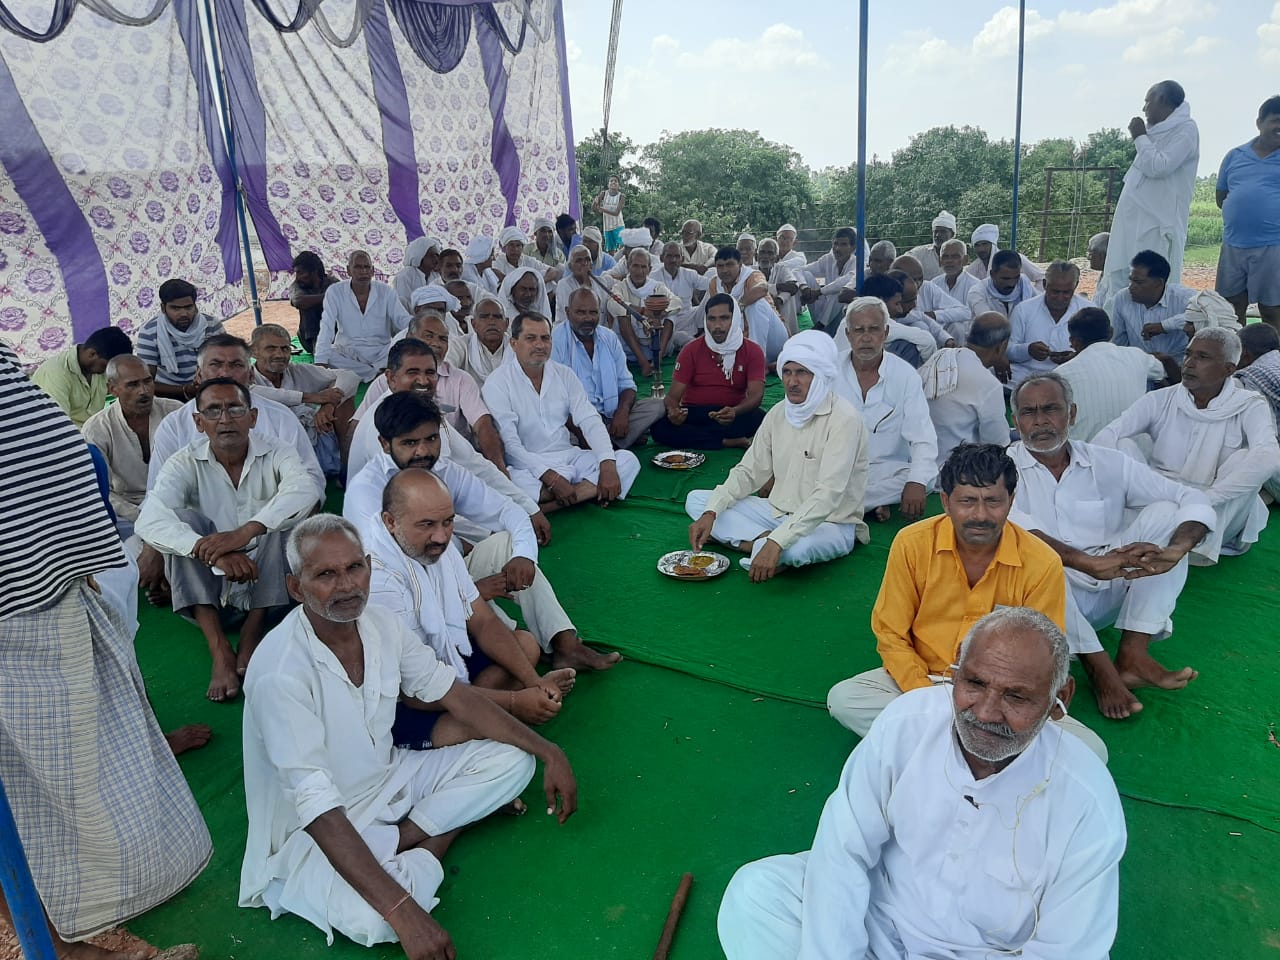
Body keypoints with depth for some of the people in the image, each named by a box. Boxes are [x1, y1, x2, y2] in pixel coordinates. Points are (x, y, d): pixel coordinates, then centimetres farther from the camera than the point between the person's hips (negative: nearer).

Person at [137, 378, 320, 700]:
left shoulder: (276, 456, -4)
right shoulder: (185, 464, -4)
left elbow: (305, 491, -28)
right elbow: (150, 520, -22)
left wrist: (244, 533, -41)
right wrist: (212, 552, -39)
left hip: (270, 585, -1)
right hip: (208, 586, 1)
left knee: (289, 513, -23)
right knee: (181, 519, -22)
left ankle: (253, 631, -18)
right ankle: (219, 648, -28)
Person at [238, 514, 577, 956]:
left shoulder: (381, 625, -10)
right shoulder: (280, 671, -30)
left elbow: (457, 696, 0)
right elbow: (317, 807, -33)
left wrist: (547, 751, -5)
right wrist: (403, 911, -39)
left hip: (387, 779, 6)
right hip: (314, 829, -6)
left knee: (512, 760, -4)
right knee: (372, 919, -34)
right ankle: (430, 843, -3)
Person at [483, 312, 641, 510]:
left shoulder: (564, 374, 9)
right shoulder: (497, 383, -6)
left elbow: (590, 421, 0)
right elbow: (509, 444, -15)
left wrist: (607, 465, -18)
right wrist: (551, 478, -26)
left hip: (569, 457, 6)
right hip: (529, 465, -5)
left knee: (627, 460, -15)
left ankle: (548, 506, -24)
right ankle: (589, 491, -19)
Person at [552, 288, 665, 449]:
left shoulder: (610, 337, 12)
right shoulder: (555, 339, -7)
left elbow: (626, 384, 13)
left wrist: (622, 412, -10)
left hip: (610, 414, 6)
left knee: (656, 405, -12)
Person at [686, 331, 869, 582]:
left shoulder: (843, 419, -18)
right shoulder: (779, 413, 4)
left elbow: (827, 495, -27)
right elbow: (749, 471, 7)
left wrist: (777, 542, -37)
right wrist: (711, 512, -10)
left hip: (830, 524, -7)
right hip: (778, 512, 8)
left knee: (795, 549, -42)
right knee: (696, 500, -4)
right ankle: (764, 542, -17)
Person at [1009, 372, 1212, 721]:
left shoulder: (1108, 464, 6)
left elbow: (1195, 501, 1)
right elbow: (1007, 523, -25)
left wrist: (1175, 551, -22)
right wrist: (1090, 563, -37)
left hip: (1109, 596, 4)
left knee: (1164, 512, -10)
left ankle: (1132, 655, -18)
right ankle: (1099, 666, -25)